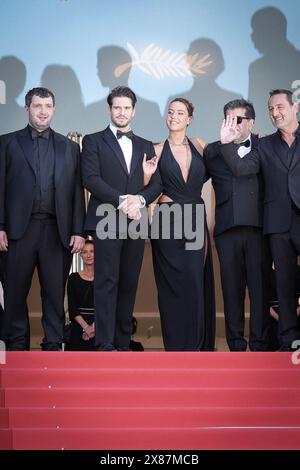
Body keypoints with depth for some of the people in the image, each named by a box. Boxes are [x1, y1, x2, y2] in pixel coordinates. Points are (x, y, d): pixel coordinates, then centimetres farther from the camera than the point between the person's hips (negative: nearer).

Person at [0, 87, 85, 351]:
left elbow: (77, 192, 9)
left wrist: (78, 231, 1)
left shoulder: (69, 147, 14)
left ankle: (53, 346, 11)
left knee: (55, 293, 3)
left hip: (57, 230, 1)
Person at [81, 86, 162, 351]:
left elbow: (157, 183, 11)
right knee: (107, 282, -9)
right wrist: (121, 200, -15)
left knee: (129, 284, 3)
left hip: (135, 222, 4)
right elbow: (91, 178, -5)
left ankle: (123, 343, 8)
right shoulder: (94, 141, 8)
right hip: (107, 221, -4)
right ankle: (105, 345, -10)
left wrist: (140, 199, -10)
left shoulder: (145, 146, 20)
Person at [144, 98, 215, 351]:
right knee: (174, 284, -1)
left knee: (196, 282, 3)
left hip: (196, 220, 2)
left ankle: (196, 343, 15)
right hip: (168, 222, -2)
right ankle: (177, 343, 9)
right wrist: (147, 175, -14)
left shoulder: (200, 146, 7)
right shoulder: (157, 150, 3)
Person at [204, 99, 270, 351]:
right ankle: (236, 344, 10)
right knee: (232, 287, 3)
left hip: (258, 226, -1)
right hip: (227, 227, 1)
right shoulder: (214, 150, 15)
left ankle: (260, 344, 3)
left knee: (260, 286, -2)